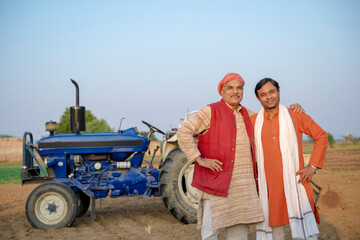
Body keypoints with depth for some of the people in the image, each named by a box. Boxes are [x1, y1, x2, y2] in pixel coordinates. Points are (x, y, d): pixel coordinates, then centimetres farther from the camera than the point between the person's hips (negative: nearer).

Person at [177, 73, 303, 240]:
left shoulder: (247, 114, 17)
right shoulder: (210, 112, -1)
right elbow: (183, 133, -7)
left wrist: (291, 109, 17)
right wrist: (199, 159, -13)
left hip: (244, 185, 6)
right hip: (216, 181, -5)